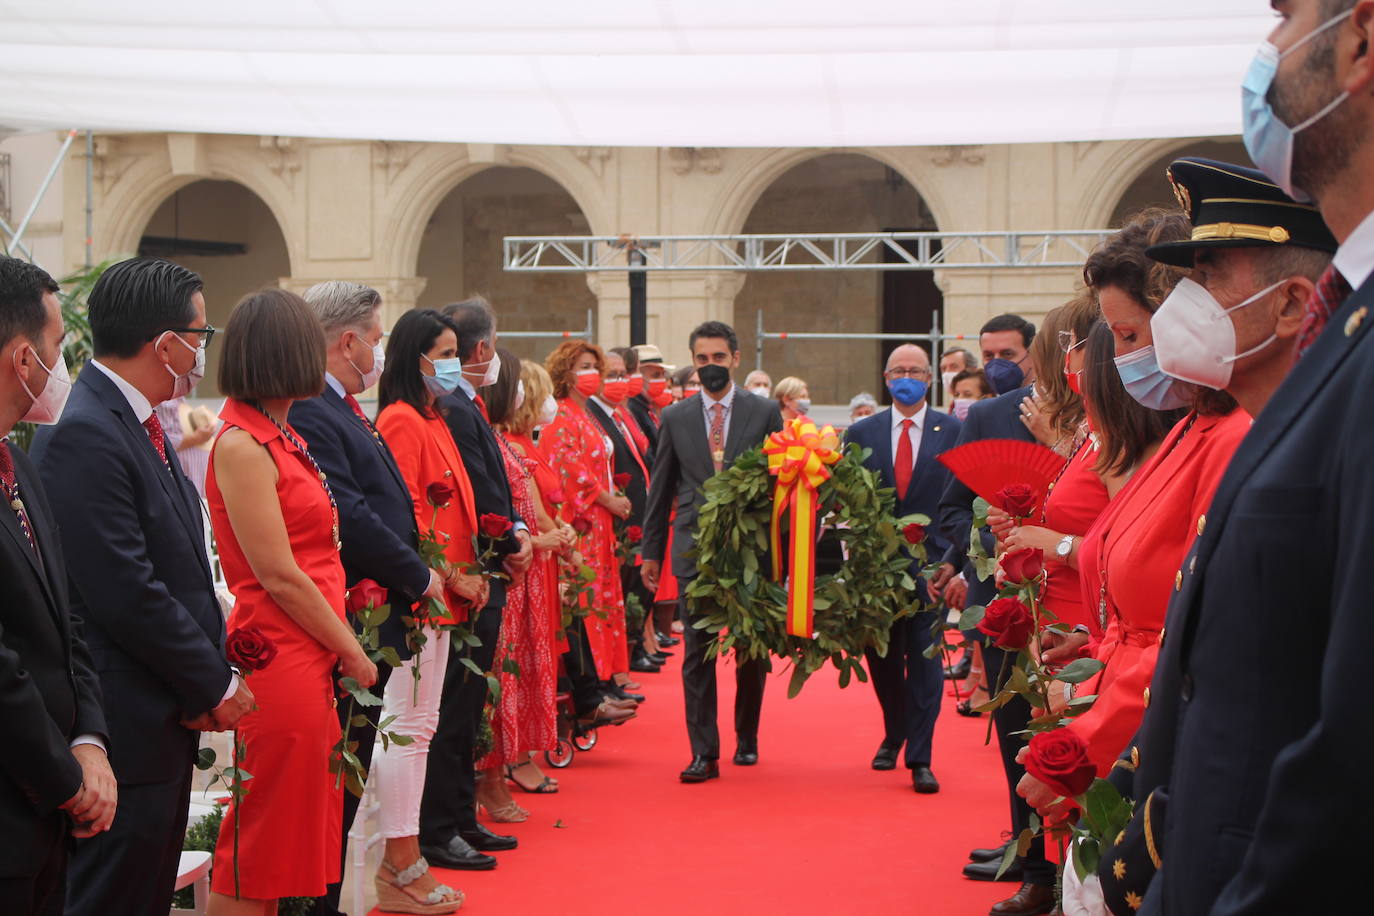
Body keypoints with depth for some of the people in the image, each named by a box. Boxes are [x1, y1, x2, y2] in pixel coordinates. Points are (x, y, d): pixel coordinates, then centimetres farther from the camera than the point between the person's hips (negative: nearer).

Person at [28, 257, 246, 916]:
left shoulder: (141, 427, 13)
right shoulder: (84, 435, -18)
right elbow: (127, 595, -22)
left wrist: (213, 673, 1)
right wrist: (215, 686, -12)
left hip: (168, 720, 10)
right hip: (127, 730, -10)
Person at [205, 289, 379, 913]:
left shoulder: (278, 436, 13)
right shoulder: (242, 445, -15)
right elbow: (280, 577, -16)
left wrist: (341, 647, 6)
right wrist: (351, 653, -7)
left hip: (312, 660, 9)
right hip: (279, 661, -9)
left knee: (294, 842, 16)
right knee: (257, 857, 1)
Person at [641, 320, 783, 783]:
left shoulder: (765, 413, 3)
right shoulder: (675, 418, 8)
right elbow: (660, 489, 12)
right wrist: (651, 551, 9)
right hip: (695, 549, 0)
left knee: (752, 650, 9)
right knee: (697, 653, -4)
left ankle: (746, 739, 27)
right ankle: (704, 752, 0)